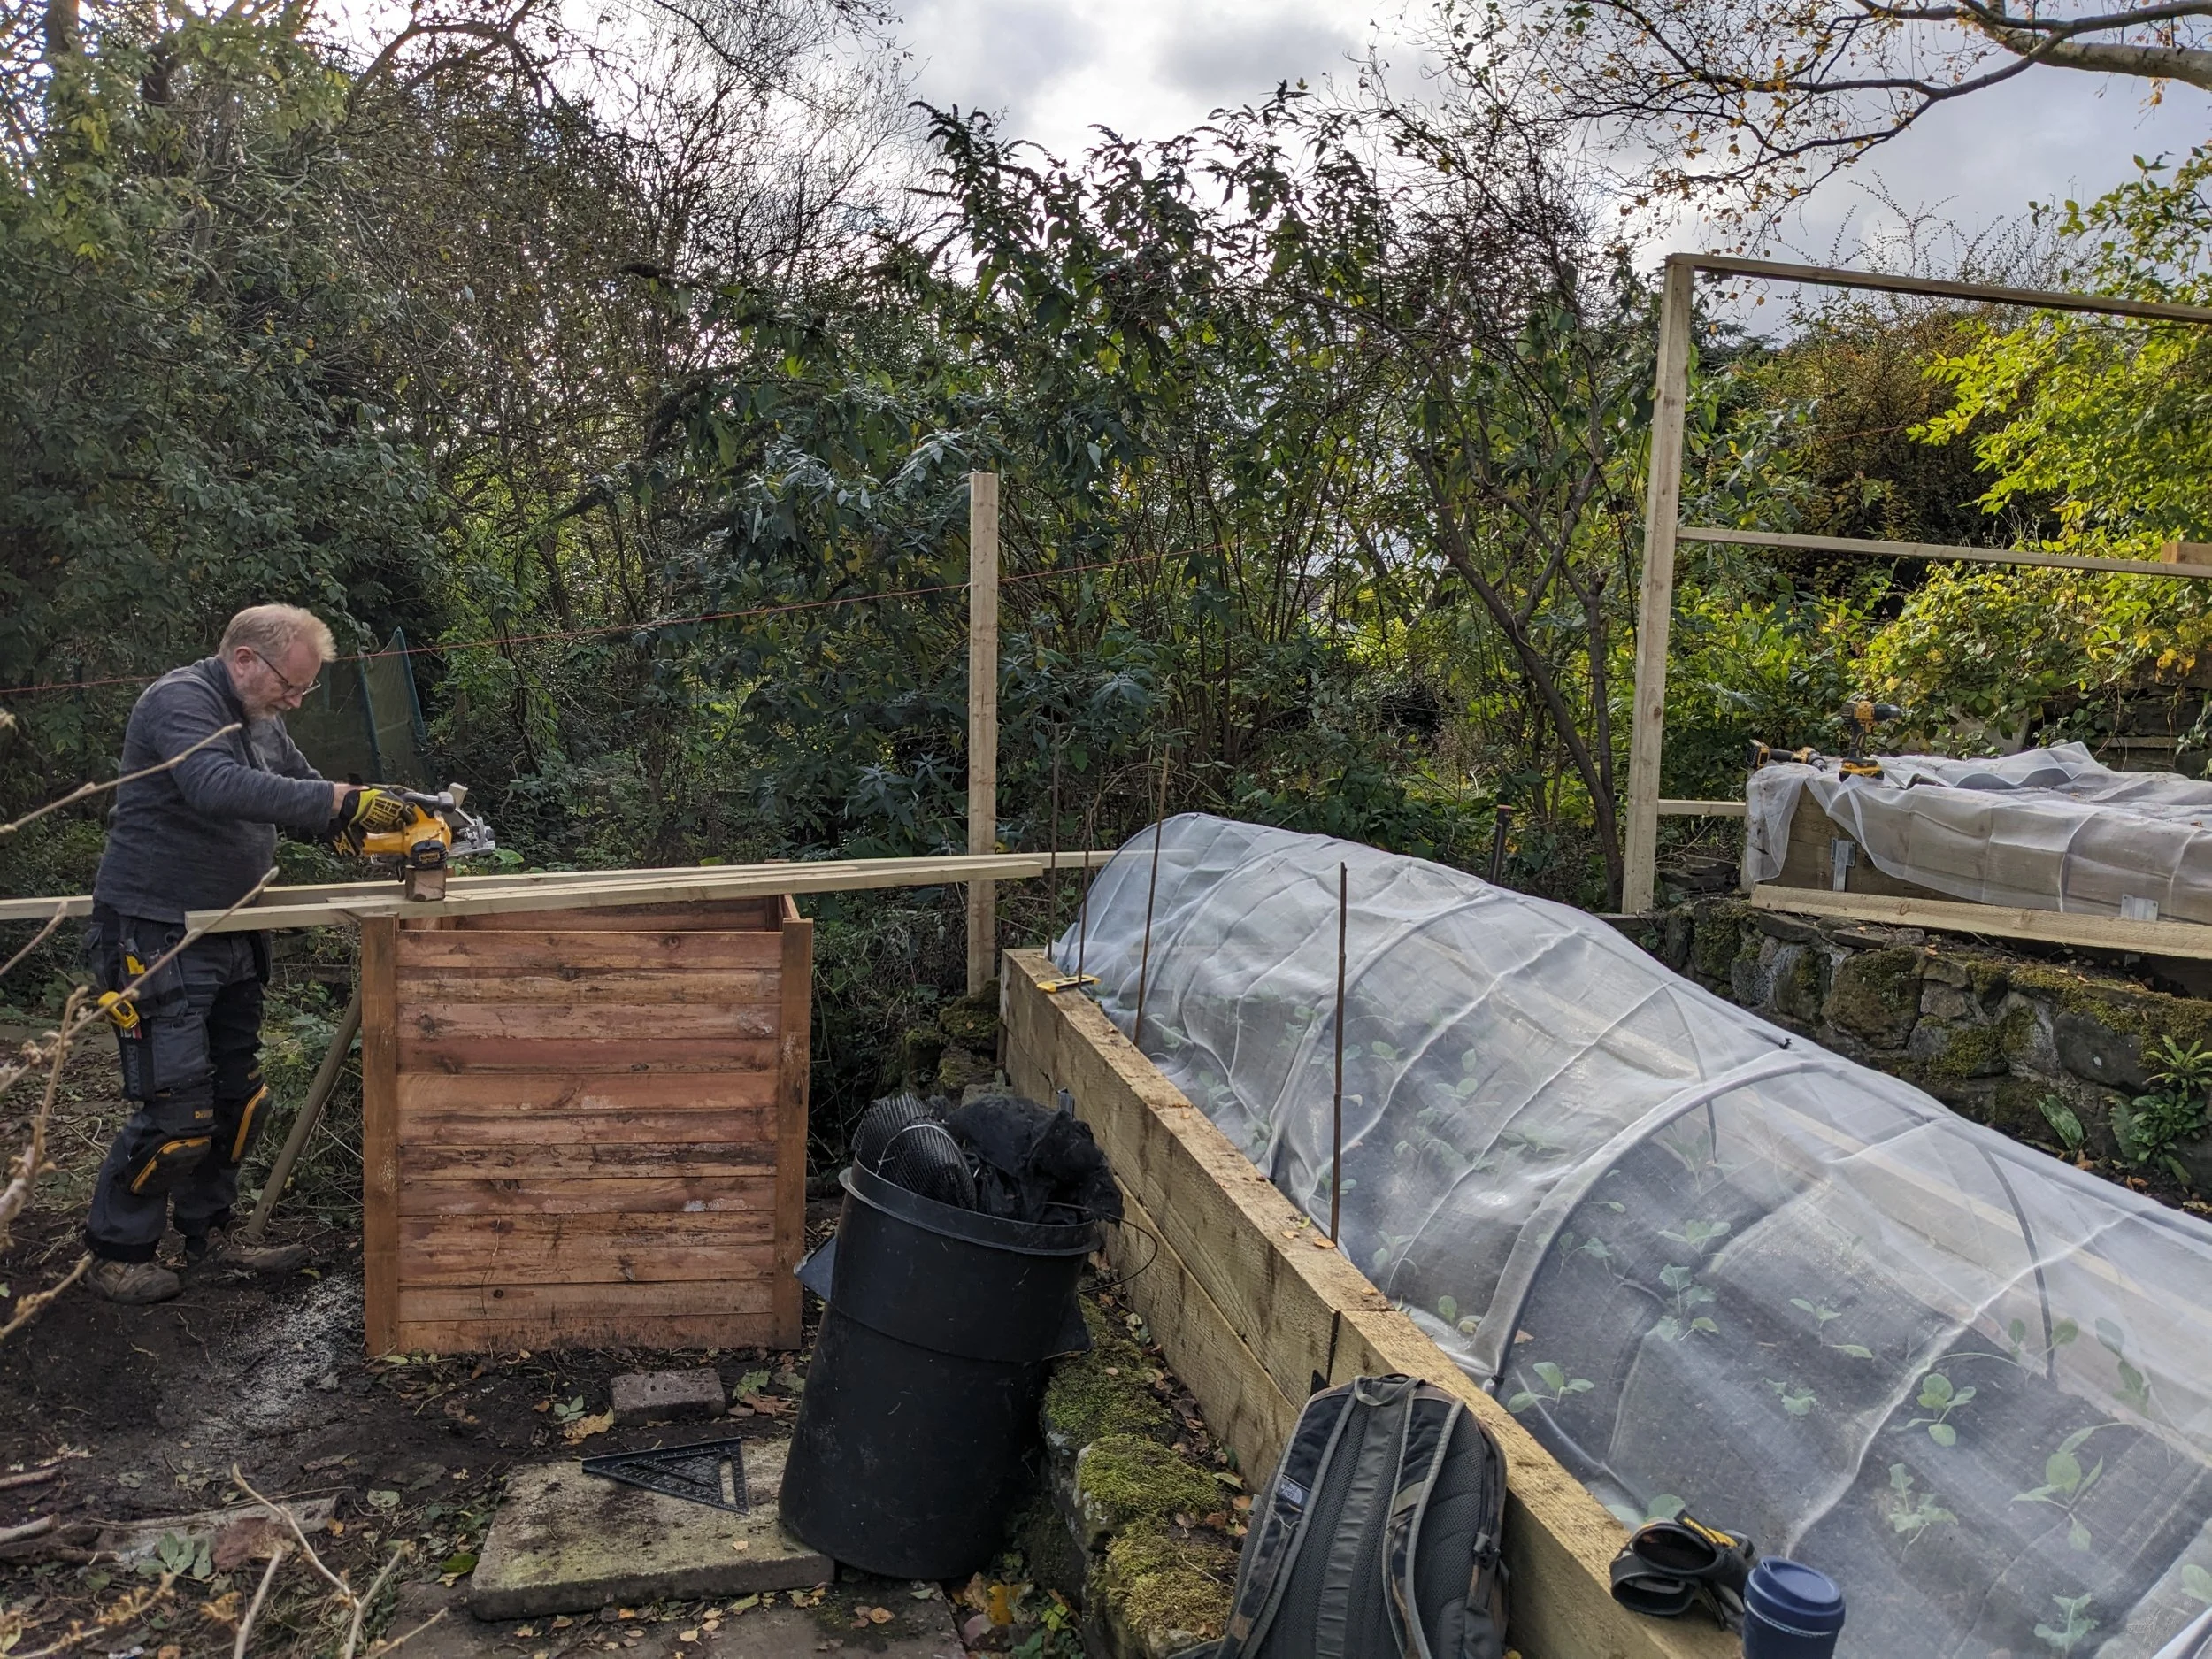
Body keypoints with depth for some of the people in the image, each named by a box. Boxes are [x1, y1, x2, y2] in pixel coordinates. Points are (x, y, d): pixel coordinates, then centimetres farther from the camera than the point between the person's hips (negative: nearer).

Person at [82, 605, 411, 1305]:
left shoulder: (259, 719, 11)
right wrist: (341, 800, -39)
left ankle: (208, 1233, 28)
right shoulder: (179, 702, -18)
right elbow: (218, 789, -35)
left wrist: (382, 815, -4)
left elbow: (306, 791, 16)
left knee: (238, 1098, 13)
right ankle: (116, 1252, 14)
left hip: (228, 937, 9)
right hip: (156, 941, -9)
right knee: (176, 1114, -5)